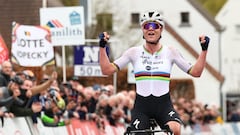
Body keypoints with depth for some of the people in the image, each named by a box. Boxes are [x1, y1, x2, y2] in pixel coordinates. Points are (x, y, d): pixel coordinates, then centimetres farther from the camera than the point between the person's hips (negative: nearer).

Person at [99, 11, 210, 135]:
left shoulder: (170, 52, 5)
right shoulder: (134, 52, 4)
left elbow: (195, 72, 3)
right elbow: (107, 70, 0)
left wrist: (204, 50, -7)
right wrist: (102, 46, -10)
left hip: (164, 106, -1)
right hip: (141, 106, 1)